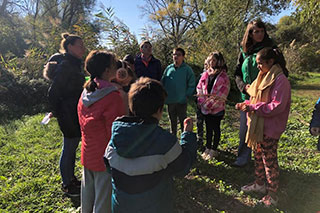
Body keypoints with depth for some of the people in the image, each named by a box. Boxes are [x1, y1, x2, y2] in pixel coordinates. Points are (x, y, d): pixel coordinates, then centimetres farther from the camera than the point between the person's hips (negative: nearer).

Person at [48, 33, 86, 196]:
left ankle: (71, 178, 36)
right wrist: (58, 114, -11)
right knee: (69, 149, 5)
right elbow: (53, 93, -18)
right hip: (69, 116, -9)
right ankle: (67, 185, 23)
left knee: (72, 148, 19)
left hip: (76, 115, 9)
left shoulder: (75, 65, 11)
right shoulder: (65, 66, -17)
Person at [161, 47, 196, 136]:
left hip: (181, 102, -4)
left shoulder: (187, 69, -4)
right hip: (170, 101, 4)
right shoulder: (168, 68, 5)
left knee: (183, 122, 3)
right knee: (172, 122, 17)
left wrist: (186, 95, -9)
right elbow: (162, 82, 11)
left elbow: (191, 86, -1)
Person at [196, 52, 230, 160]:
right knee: (208, 128, 16)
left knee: (216, 129, 9)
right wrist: (202, 102, -7)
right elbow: (199, 88, 6)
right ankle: (208, 148, 30)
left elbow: (222, 95, -15)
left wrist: (209, 104, -16)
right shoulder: (205, 74, 6)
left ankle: (214, 150, 22)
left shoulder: (223, 77, -10)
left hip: (217, 108, -5)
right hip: (205, 108, 5)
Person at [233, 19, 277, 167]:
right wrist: (243, 86, -8)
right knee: (244, 128, 8)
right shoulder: (244, 51, 8)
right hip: (247, 96, 3)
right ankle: (243, 158, 23)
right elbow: (237, 73, 10)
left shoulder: (271, 48, 1)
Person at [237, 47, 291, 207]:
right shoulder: (264, 77, 11)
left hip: (270, 128, -8)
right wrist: (246, 104, -1)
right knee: (258, 156, 20)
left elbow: (277, 106, -23)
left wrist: (252, 107, -22)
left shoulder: (280, 80, -17)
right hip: (258, 126, 9)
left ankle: (272, 196, 19)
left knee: (269, 161, 3)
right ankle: (260, 184, 38)